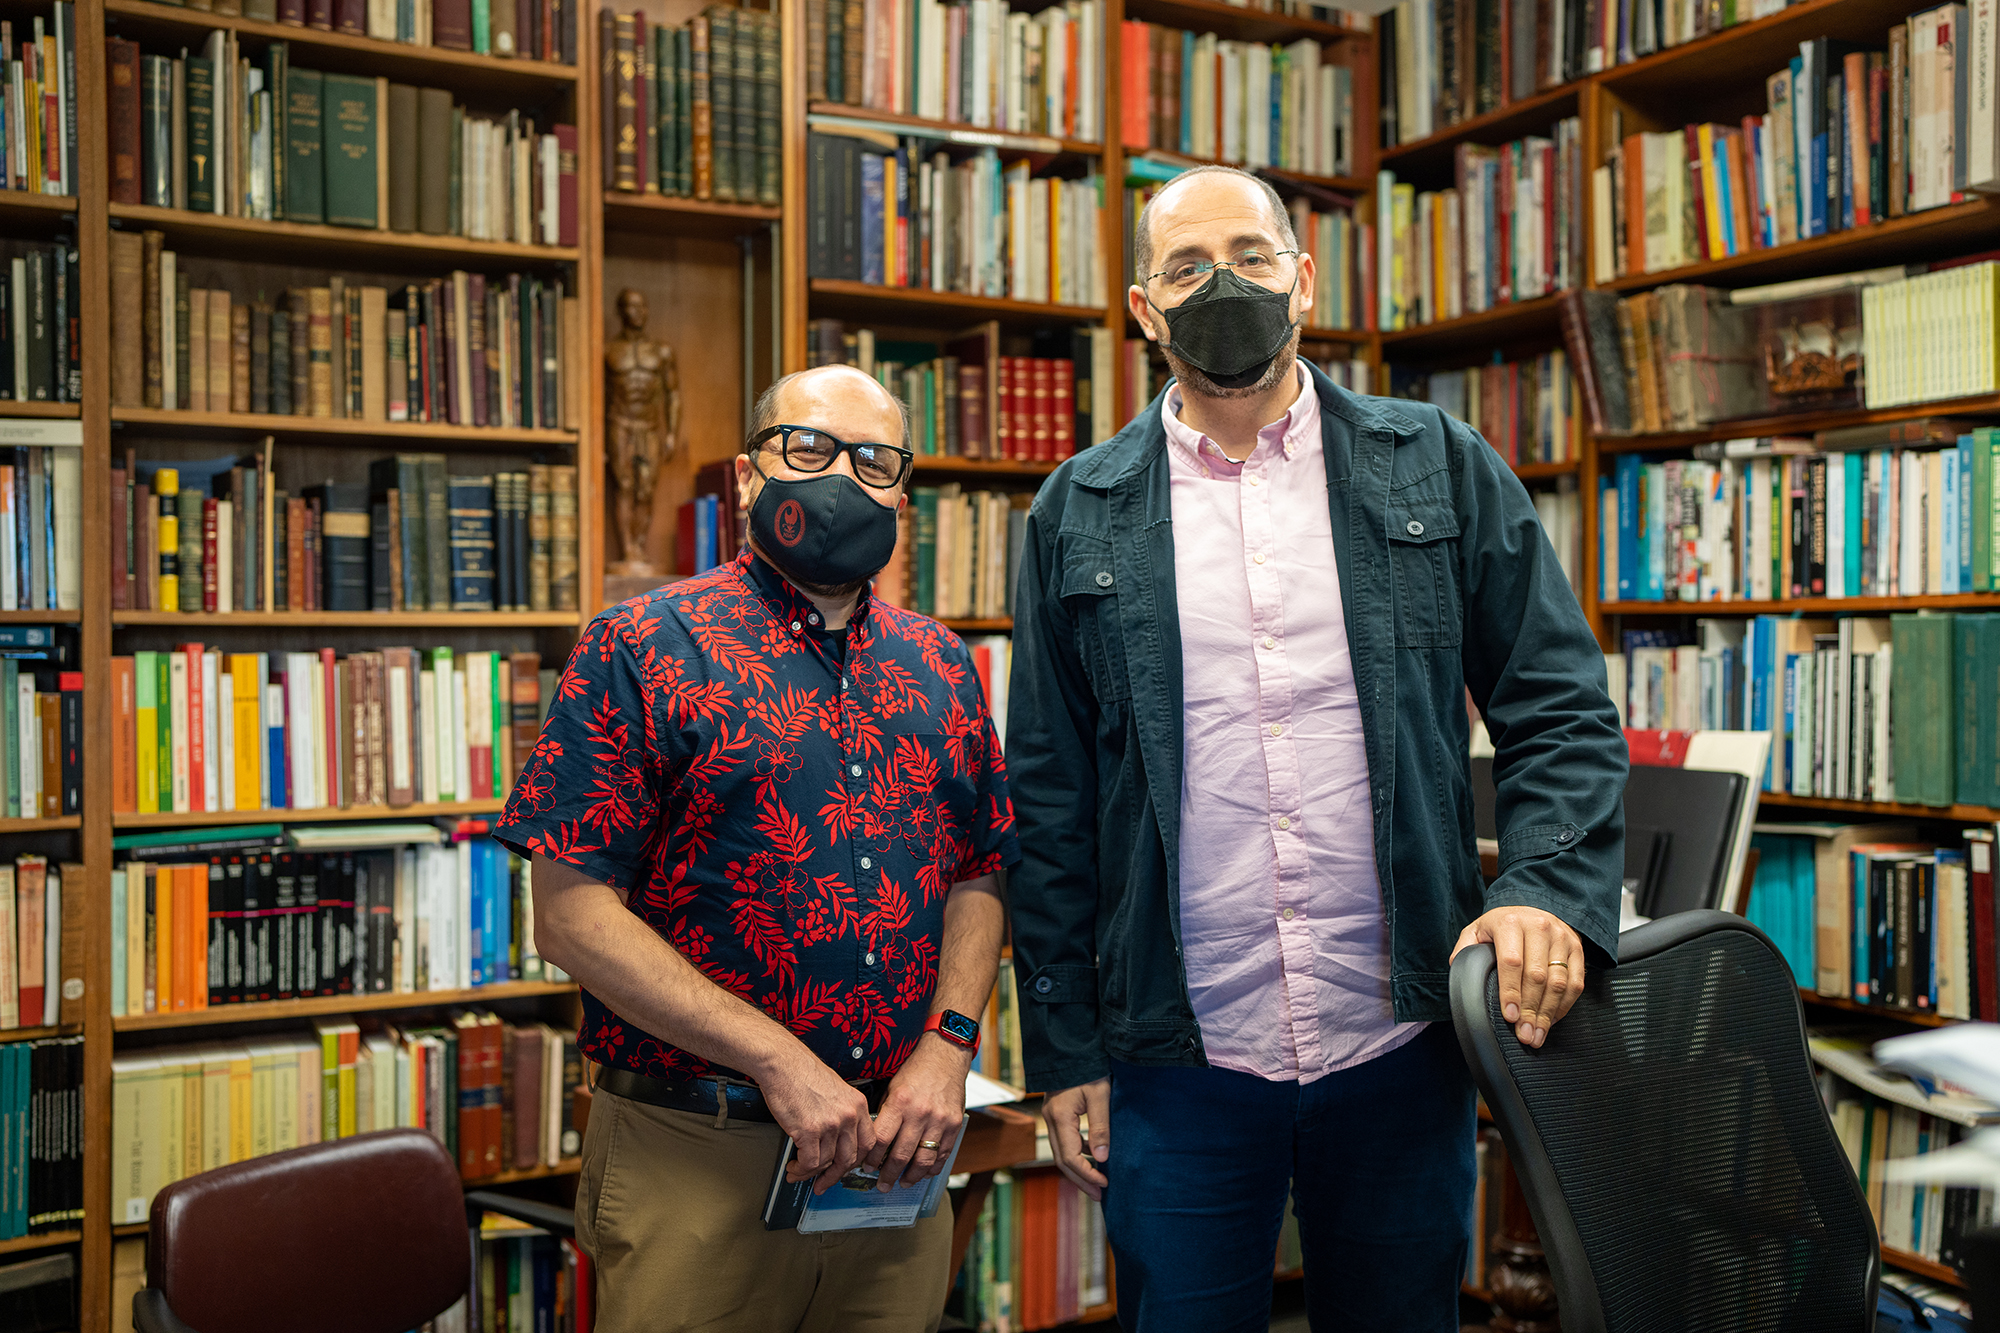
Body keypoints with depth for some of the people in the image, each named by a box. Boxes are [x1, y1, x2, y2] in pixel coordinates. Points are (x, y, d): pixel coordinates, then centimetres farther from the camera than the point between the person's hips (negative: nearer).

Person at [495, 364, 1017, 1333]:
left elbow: (979, 876, 13)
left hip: (896, 1160, 5)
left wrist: (948, 1049, -5)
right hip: (692, 1163, -4)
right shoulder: (642, 648, -6)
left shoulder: (939, 665, 10)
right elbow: (571, 914, -12)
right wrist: (782, 1065, -17)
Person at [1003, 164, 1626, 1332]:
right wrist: (1065, 1053, 3)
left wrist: (1550, 890, -14)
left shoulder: (1440, 469, 3)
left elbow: (1561, 709, 4)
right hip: (1177, 1064, 0)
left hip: (1402, 1053, 1)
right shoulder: (1081, 515, 3)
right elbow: (1049, 799, 4)